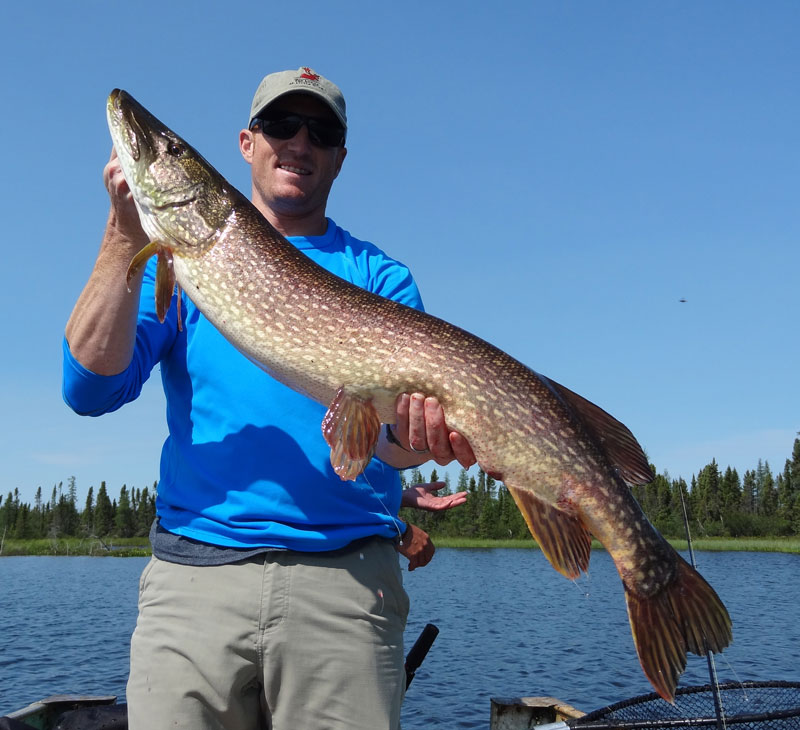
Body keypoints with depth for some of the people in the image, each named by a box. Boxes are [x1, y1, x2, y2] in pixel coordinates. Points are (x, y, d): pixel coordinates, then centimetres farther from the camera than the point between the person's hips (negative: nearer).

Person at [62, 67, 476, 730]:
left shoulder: (380, 277, 9)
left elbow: (390, 433, -3)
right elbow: (91, 387, -1)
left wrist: (418, 437, -27)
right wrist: (126, 238, -9)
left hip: (346, 582, 0)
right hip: (194, 576, 1)